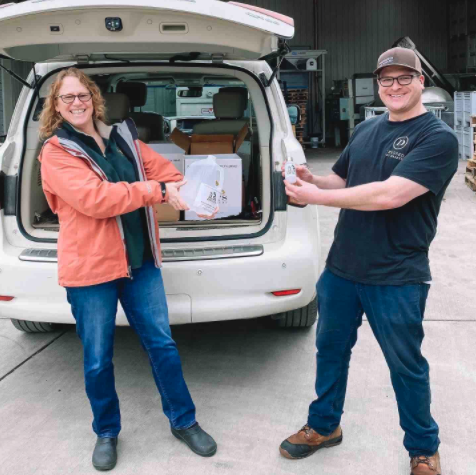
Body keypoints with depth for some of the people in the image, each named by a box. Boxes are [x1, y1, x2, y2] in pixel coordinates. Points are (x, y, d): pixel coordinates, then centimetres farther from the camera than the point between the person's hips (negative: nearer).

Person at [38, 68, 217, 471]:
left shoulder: (123, 139, 9)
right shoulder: (56, 152, -8)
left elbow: (166, 171, 9)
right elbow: (94, 198, -21)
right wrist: (157, 190, -21)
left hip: (140, 261, 4)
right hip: (90, 269, -4)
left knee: (162, 344, 12)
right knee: (98, 360, 9)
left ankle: (184, 422, 30)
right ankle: (107, 433, 32)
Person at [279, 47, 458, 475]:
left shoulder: (439, 138, -14)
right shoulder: (365, 130, 7)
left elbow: (390, 195, -26)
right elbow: (340, 181, 18)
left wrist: (316, 197, -21)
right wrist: (310, 179, -6)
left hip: (397, 278, -6)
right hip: (341, 267, 6)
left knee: (406, 366, 11)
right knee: (331, 349, 18)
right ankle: (324, 425, 40)